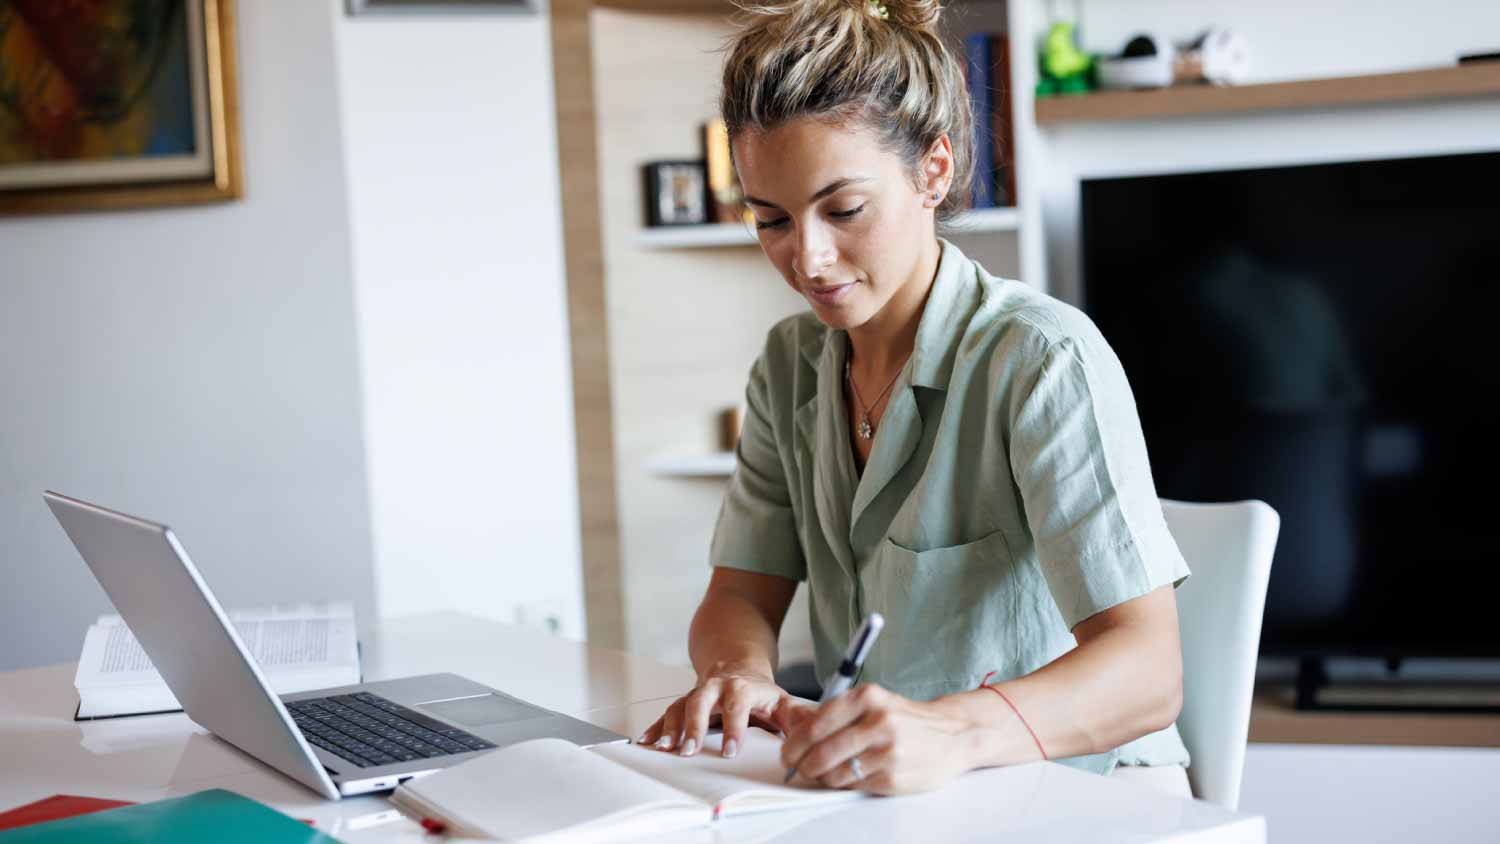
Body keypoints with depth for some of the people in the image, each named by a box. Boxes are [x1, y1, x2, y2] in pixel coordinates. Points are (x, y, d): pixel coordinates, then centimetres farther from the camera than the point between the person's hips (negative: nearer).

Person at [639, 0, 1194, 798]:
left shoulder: (1044, 362, -15)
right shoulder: (791, 369, 7)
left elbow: (1146, 672, -23)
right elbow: (740, 594, 5)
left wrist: (951, 731, -42)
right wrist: (741, 673, -19)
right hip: (877, 795, 6)